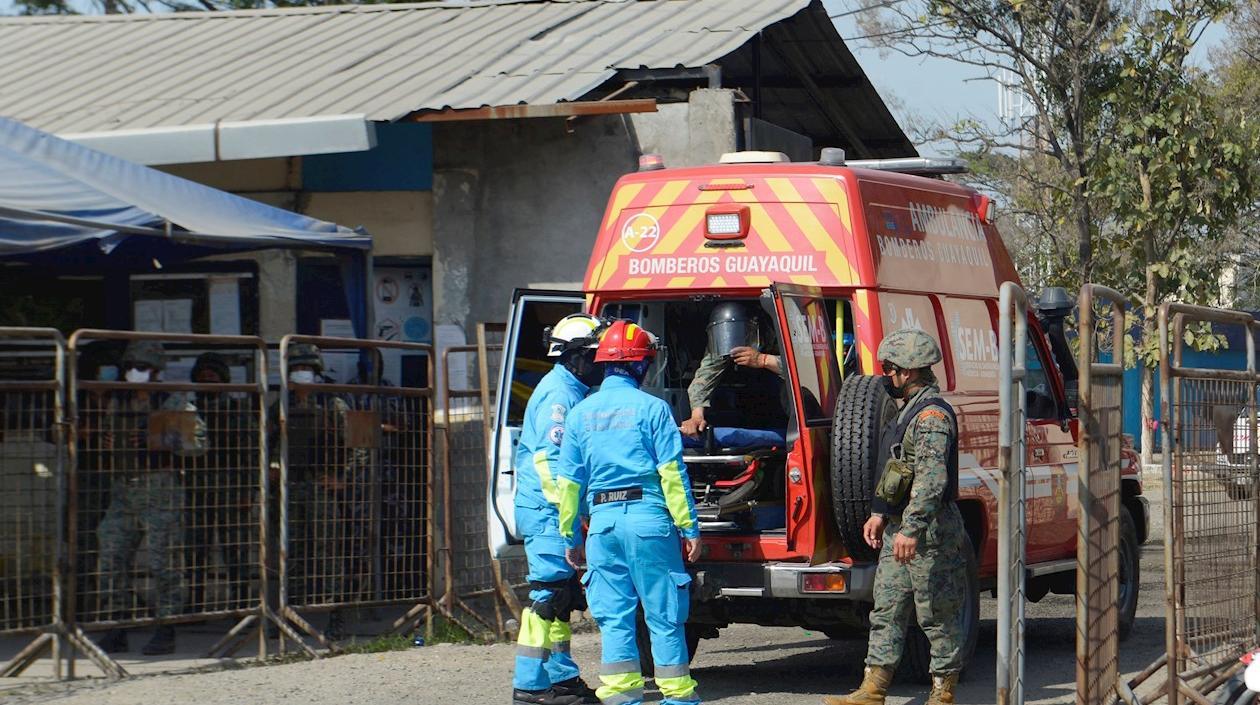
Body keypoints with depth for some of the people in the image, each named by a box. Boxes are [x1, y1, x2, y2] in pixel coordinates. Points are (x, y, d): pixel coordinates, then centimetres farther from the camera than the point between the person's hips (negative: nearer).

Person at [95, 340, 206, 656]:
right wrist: (105, 443, 2)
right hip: (123, 488, 6)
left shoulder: (174, 403, -1)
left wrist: (158, 440, -18)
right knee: (112, 558, 2)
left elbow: (197, 442, -9)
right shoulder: (117, 404, 15)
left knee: (162, 560, -6)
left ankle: (166, 632, 1)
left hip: (160, 490, -6)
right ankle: (117, 631, 9)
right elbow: (108, 443, 24)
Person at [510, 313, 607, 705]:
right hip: (547, 511, -11)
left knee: (562, 596, 15)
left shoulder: (572, 392, 19)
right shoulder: (560, 394, -14)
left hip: (554, 512, 11)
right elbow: (548, 457, -21)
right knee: (548, 595, -11)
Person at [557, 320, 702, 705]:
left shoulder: (581, 413, 9)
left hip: (602, 521, 3)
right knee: (663, 614, 3)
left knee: (613, 616, 7)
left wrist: (570, 536, 17)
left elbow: (568, 482, 11)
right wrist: (689, 528, -4)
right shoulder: (652, 408, -3)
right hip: (648, 517, -3)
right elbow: (672, 473, -7)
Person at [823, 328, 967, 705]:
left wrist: (912, 529, -31)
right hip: (899, 531, 11)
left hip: (931, 535, -10)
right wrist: (880, 514, 22)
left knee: (938, 616, -1)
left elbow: (932, 479, -27)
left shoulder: (932, 415, -17)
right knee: (886, 611, 8)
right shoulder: (909, 411, 17)